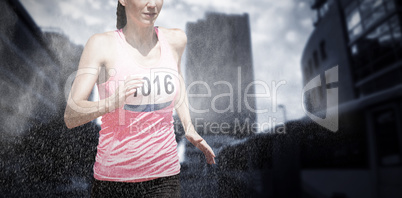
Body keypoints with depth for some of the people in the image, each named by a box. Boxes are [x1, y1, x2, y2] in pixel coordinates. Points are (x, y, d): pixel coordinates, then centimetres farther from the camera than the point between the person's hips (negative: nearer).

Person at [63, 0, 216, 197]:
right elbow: (70, 116, -12)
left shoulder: (175, 40, -1)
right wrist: (110, 103, -32)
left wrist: (189, 128, 15)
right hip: (112, 178, -1)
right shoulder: (102, 44, -10)